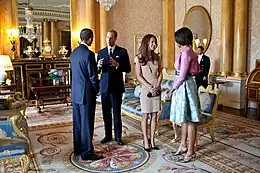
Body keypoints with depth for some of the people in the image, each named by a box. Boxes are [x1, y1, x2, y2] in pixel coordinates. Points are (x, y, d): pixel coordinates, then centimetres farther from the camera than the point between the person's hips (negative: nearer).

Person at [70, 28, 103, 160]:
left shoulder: (74, 53, 9)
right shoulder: (89, 54, -16)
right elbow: (93, 76, -16)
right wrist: (96, 90, 1)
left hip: (75, 93, 8)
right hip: (86, 94, -8)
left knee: (77, 123, 15)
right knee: (87, 124, 0)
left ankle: (78, 149, 27)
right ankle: (86, 152, 10)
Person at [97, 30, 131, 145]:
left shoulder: (122, 52, 0)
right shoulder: (101, 52, 10)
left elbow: (128, 69, -3)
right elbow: (97, 71, 10)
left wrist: (117, 65, -20)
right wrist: (98, 66, -13)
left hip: (116, 87, -3)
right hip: (104, 87, 3)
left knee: (117, 113, 2)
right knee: (106, 113, 10)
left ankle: (118, 136, 15)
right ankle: (108, 135, 22)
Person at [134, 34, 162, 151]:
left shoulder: (157, 57, 9)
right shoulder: (139, 58, -2)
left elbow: (160, 73, 8)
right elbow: (139, 76, -6)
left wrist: (157, 86, -8)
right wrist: (149, 87, -14)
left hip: (157, 90, 4)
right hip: (145, 90, -4)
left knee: (154, 116, 6)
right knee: (145, 116, 2)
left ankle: (152, 140, 15)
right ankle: (146, 141, 11)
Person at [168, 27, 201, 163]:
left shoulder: (185, 52, -17)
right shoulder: (190, 51, 13)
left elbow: (182, 75, -19)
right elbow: (197, 70, 19)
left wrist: (173, 88, -8)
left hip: (184, 86, -10)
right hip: (185, 84, 10)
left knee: (189, 119, -2)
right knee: (184, 118, 17)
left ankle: (190, 152, 8)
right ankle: (183, 145, 29)